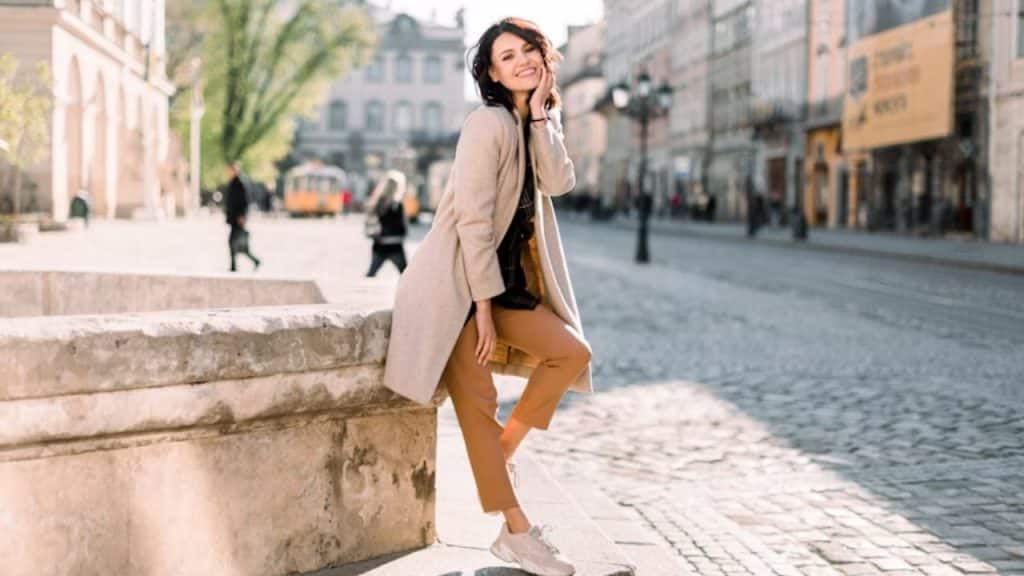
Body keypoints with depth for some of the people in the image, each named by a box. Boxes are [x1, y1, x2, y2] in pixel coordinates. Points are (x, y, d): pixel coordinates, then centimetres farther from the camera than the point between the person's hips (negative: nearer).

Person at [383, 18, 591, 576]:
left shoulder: (538, 123, 11)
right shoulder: (489, 123, -15)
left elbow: (559, 182, -7)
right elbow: (473, 219, -19)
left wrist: (541, 113, -9)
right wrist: (484, 307, -19)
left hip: (503, 276, 9)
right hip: (459, 280, -9)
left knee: (572, 353, 5)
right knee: (476, 398, -8)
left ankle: (500, 455, 12)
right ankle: (515, 531, -2)